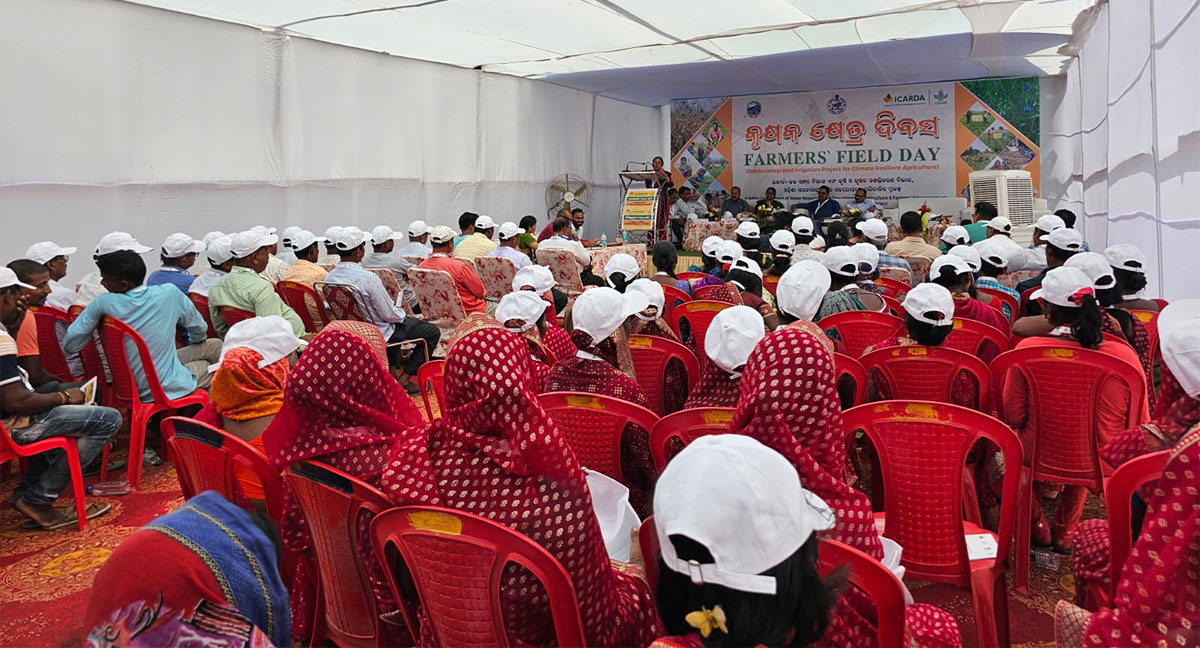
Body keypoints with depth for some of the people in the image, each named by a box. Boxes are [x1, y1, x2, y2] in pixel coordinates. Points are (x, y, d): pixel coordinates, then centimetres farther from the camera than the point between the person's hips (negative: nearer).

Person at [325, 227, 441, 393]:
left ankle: (393, 368, 35)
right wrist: (401, 312, 1)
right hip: (377, 333, -8)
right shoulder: (369, 278, -30)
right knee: (433, 332, 2)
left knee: (396, 324, 37)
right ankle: (404, 379, 2)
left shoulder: (330, 277, -7)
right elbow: (389, 315, -24)